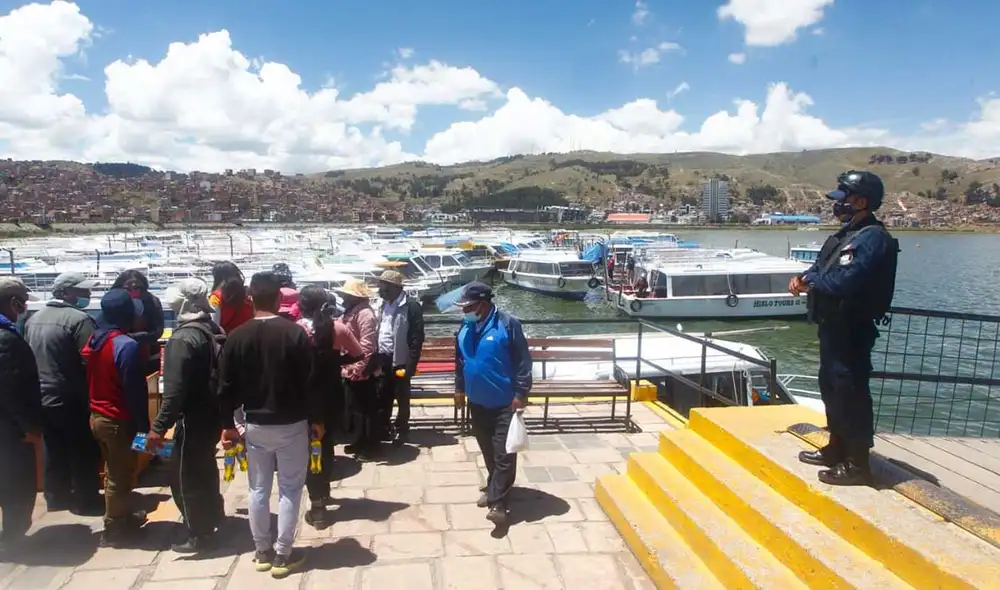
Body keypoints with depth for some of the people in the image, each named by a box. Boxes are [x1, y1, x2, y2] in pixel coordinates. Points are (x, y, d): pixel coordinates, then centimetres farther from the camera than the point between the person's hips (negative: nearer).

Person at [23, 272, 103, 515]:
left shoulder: (33, 319, 8)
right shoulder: (79, 319, -18)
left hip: (43, 397, 8)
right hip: (72, 400, -8)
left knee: (54, 451, 18)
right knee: (84, 452, 6)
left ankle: (56, 496, 30)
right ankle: (86, 500, 14)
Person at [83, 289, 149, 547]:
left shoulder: (92, 340, 3)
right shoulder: (126, 345, -23)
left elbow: (90, 379, 11)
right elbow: (135, 390, -21)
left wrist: (96, 406, 17)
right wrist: (144, 425, -14)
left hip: (97, 416, 8)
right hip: (118, 420, -8)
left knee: (114, 471, 22)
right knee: (118, 475, 6)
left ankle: (124, 516, 37)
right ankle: (114, 530, 19)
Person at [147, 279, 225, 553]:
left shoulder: (183, 338, -20)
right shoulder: (216, 332, 5)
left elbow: (175, 389, -25)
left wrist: (159, 427, -23)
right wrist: (226, 414, 21)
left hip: (193, 418, -9)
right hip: (213, 414, 9)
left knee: (184, 475, 4)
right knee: (205, 468, 24)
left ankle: (198, 534, 13)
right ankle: (212, 518, 40)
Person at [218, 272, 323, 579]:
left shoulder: (237, 337, -4)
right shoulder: (295, 333, -12)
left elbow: (227, 386, 0)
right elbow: (310, 381, -11)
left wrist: (228, 423, 11)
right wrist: (317, 419, 0)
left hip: (255, 425, 3)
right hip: (292, 424, -3)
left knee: (258, 489, 15)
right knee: (290, 489, 8)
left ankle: (262, 552, 26)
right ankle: (282, 554, 14)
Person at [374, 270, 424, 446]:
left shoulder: (411, 306, -13)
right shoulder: (385, 304, 10)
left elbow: (417, 337, -15)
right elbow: (378, 332, 15)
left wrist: (411, 364, -18)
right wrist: (376, 359, 9)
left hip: (400, 360, -6)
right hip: (384, 359, 6)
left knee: (402, 399, 7)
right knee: (382, 397, 13)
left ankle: (400, 430, 22)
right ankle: (382, 428, 29)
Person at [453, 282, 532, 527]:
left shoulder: (507, 324, -15)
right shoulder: (465, 328, 4)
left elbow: (523, 360, -13)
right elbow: (460, 361, 17)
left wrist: (521, 393, -15)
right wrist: (459, 388, 16)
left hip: (504, 402, -6)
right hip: (477, 401, 6)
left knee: (503, 453, -4)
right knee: (487, 450, 18)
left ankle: (498, 502, 0)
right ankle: (494, 488, 35)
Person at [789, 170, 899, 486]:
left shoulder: (872, 238, -18)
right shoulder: (847, 234, 15)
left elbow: (844, 281, -27)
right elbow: (821, 268, 18)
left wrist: (811, 281, -10)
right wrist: (802, 278, -4)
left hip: (852, 329, -10)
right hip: (833, 325, 10)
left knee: (850, 391, -4)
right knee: (832, 386, 18)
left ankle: (857, 464, 6)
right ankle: (837, 449, 32)